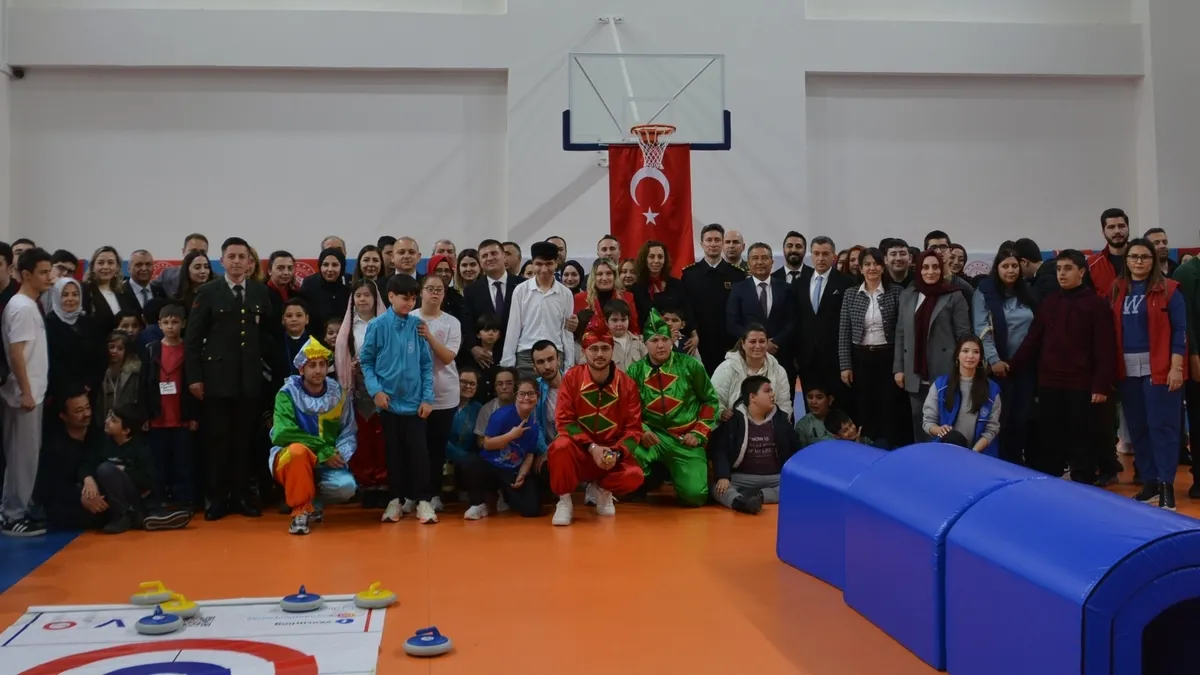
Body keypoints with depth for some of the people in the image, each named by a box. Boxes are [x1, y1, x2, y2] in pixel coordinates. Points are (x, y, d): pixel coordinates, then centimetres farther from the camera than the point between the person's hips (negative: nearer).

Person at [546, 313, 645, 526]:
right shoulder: (571, 378, -7)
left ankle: (603, 490, 10)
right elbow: (564, 421, -9)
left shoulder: (627, 384, -4)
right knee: (561, 446, -36)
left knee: (634, 476, -29)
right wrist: (592, 447, -20)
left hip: (612, 453, 1)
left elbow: (633, 428, -3)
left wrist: (616, 453, -22)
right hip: (580, 450, -1)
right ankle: (564, 501, -10)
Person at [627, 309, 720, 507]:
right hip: (654, 435, 0)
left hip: (686, 439, 0)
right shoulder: (635, 371, 0)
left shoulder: (690, 366, -2)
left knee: (694, 496, -15)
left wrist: (699, 433, -2)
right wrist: (641, 430, -15)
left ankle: (675, 474, 23)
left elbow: (710, 400, 7)